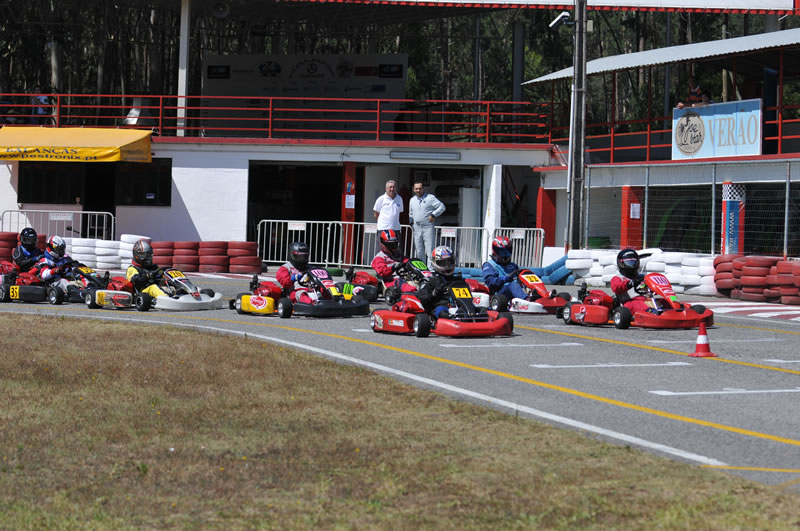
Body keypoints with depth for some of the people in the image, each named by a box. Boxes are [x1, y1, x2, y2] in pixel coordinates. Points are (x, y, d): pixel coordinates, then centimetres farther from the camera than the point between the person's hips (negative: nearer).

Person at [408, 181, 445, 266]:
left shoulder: (430, 198, -1)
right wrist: (411, 222, 13)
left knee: (430, 250, -11)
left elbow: (442, 207, -4)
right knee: (419, 251, 8)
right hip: (417, 228, 5)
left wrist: (433, 215, -13)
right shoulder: (412, 200, 17)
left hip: (428, 227, -5)